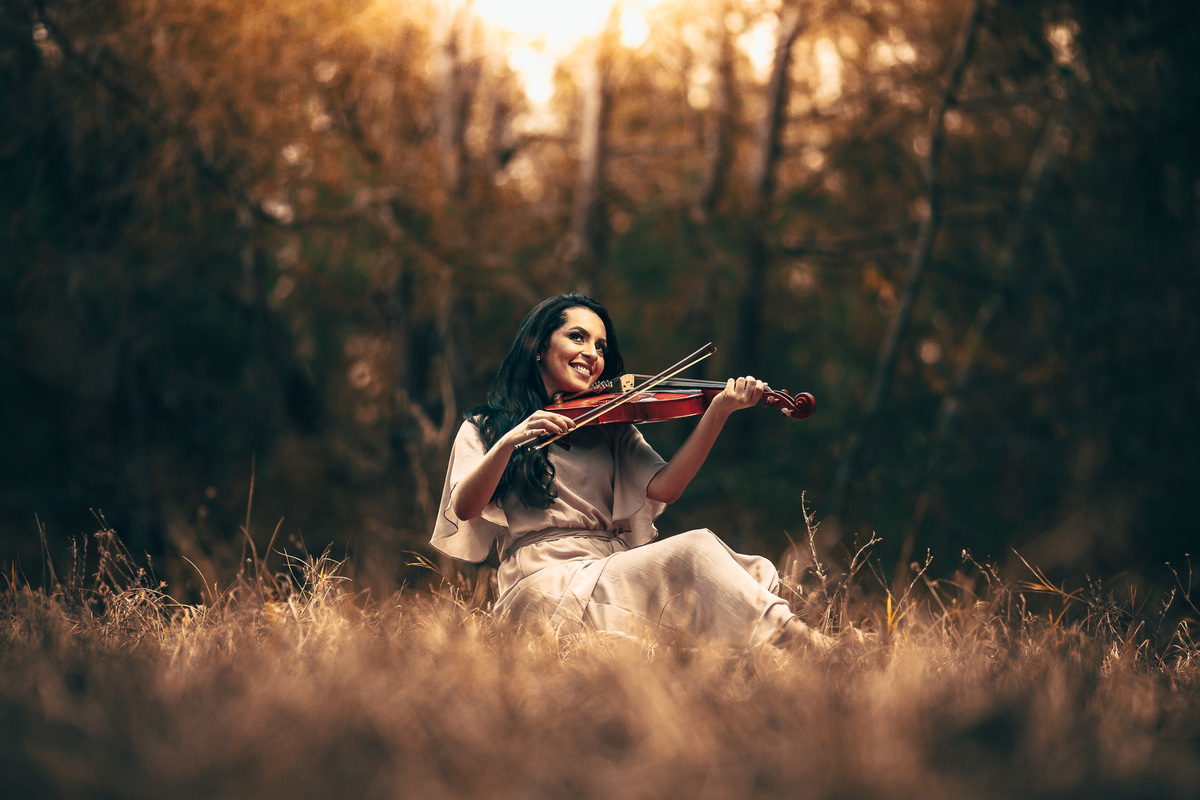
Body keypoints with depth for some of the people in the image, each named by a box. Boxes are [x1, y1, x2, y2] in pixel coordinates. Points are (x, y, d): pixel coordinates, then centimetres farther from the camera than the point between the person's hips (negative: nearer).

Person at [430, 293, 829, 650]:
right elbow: (465, 509, -7)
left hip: (618, 574, 5)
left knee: (755, 574, -22)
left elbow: (663, 486, 0)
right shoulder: (484, 429, 13)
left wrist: (717, 413, -12)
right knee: (694, 552, -28)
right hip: (542, 586, -5)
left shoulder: (610, 428, 21)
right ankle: (791, 634, -32)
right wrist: (510, 442, -22)